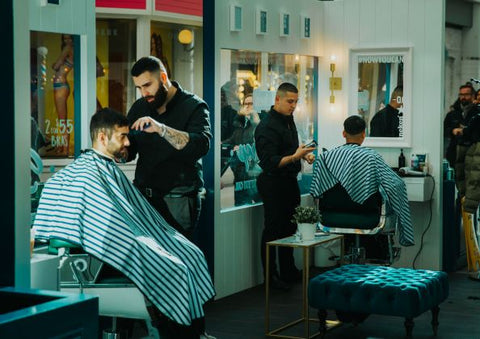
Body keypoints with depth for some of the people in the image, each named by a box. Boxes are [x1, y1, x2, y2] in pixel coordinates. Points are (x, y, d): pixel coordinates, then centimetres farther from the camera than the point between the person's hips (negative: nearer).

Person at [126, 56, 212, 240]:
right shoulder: (139, 107, 12)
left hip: (179, 200, -5)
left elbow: (201, 145, -23)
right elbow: (128, 152, 16)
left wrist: (160, 128, -32)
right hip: (144, 197, 5)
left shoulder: (194, 106, -5)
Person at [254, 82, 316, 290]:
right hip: (273, 184, -9)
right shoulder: (267, 127, -20)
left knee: (289, 227, 17)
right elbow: (270, 163, -24)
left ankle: (288, 271, 28)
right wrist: (294, 157, -31)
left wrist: (304, 154, 5)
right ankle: (270, 277, 8)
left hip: (290, 181, 9)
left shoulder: (288, 119, 10)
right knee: (272, 230, -1)